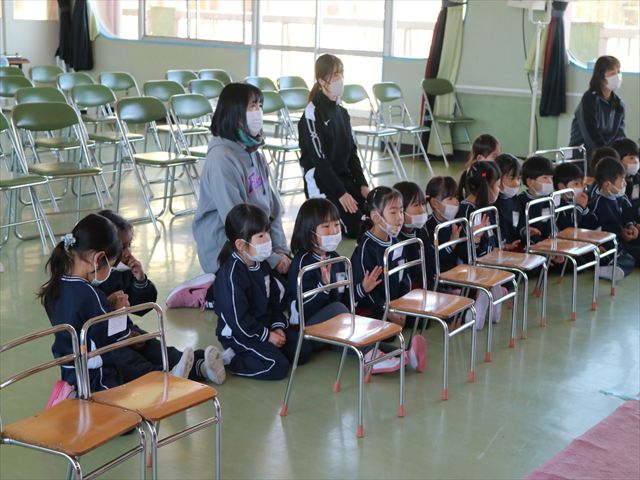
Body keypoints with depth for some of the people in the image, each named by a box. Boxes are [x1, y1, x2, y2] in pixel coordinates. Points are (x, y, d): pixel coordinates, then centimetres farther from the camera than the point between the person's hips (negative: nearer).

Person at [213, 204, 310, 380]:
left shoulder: (262, 265, 6)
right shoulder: (231, 274, -23)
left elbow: (275, 299, 14)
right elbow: (238, 319, -23)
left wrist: (278, 326, -2)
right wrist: (266, 336, -16)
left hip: (266, 326, 9)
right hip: (239, 334, -9)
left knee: (303, 350, 1)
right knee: (277, 367, -22)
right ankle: (230, 359, -7)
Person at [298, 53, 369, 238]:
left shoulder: (341, 112, 10)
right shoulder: (312, 114, -15)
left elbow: (352, 151, 11)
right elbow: (319, 159, -18)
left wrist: (362, 184, -1)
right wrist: (340, 193, -20)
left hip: (345, 179, 7)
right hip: (322, 184, -7)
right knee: (355, 227, -16)